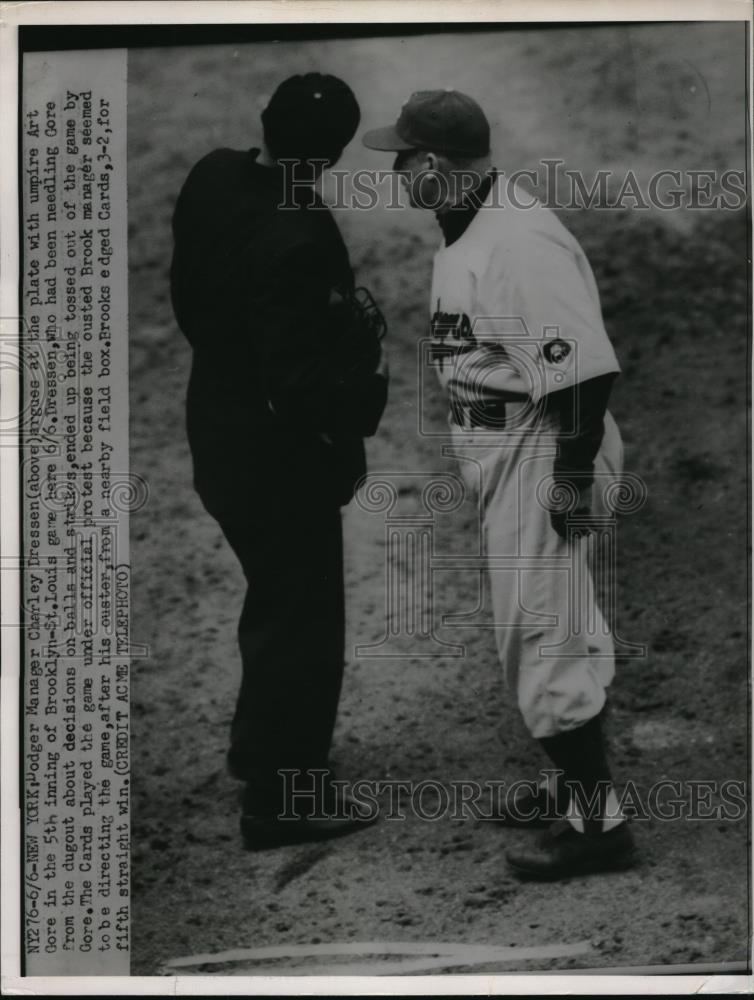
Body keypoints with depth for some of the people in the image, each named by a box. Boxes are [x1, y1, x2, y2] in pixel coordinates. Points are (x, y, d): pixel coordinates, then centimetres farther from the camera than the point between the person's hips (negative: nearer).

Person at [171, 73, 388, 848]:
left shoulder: (212, 179, -6)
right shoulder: (296, 240, -32)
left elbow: (187, 295, 7)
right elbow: (299, 383, -29)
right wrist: (365, 377, -12)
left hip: (219, 431, 9)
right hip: (280, 460, -9)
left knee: (275, 600, 28)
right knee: (301, 621, 9)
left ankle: (257, 745, 46)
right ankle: (281, 800, 22)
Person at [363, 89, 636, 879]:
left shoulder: (519, 242, -24)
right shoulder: (462, 234, 10)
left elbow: (584, 368, -28)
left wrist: (574, 480, -25)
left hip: (542, 449, -11)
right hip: (495, 448, 11)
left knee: (542, 634, -5)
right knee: (530, 627, 19)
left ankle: (596, 820, 5)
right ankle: (571, 783, 34)